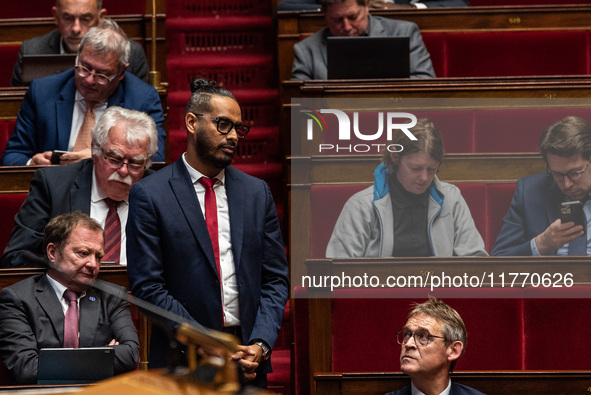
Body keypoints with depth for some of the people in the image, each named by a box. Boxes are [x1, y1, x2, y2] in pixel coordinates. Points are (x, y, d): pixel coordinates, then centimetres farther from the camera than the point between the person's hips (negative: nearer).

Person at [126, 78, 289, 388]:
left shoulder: (257, 193, 10)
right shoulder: (149, 195, -4)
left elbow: (275, 280, 8)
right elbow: (148, 287, -9)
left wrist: (260, 345, -8)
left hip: (251, 362, 4)